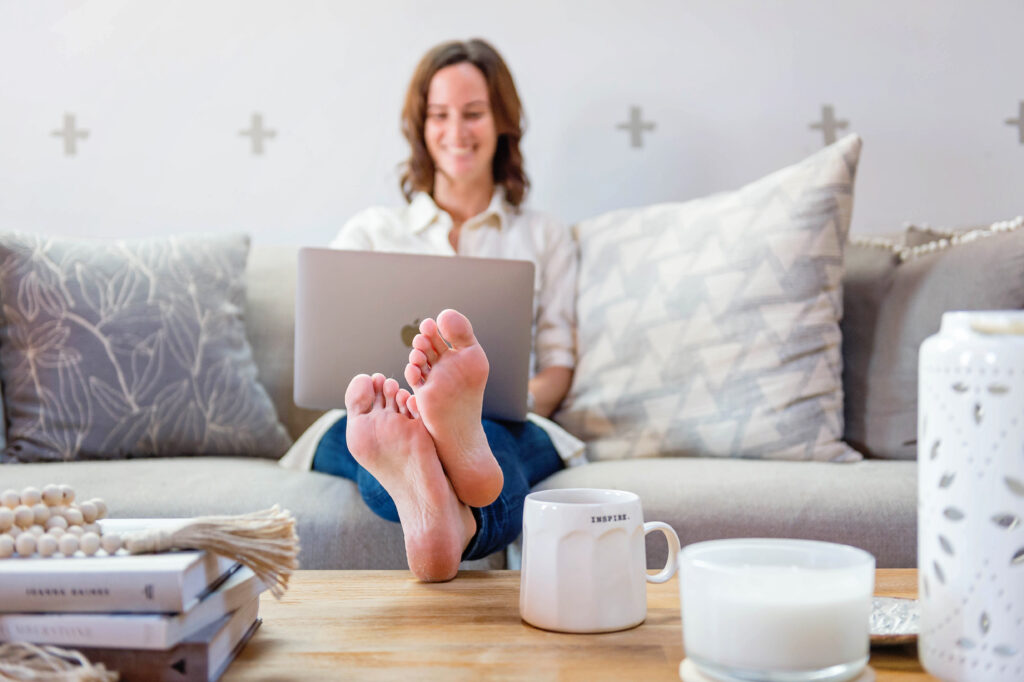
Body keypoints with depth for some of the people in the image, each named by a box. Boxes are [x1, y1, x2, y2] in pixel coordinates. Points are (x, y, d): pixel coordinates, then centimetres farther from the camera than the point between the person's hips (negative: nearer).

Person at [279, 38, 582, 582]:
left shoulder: (545, 239, 25)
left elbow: (559, 365, 15)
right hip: (367, 428, 1)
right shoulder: (370, 231, 25)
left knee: (490, 432, -39)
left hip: (505, 427, 0)